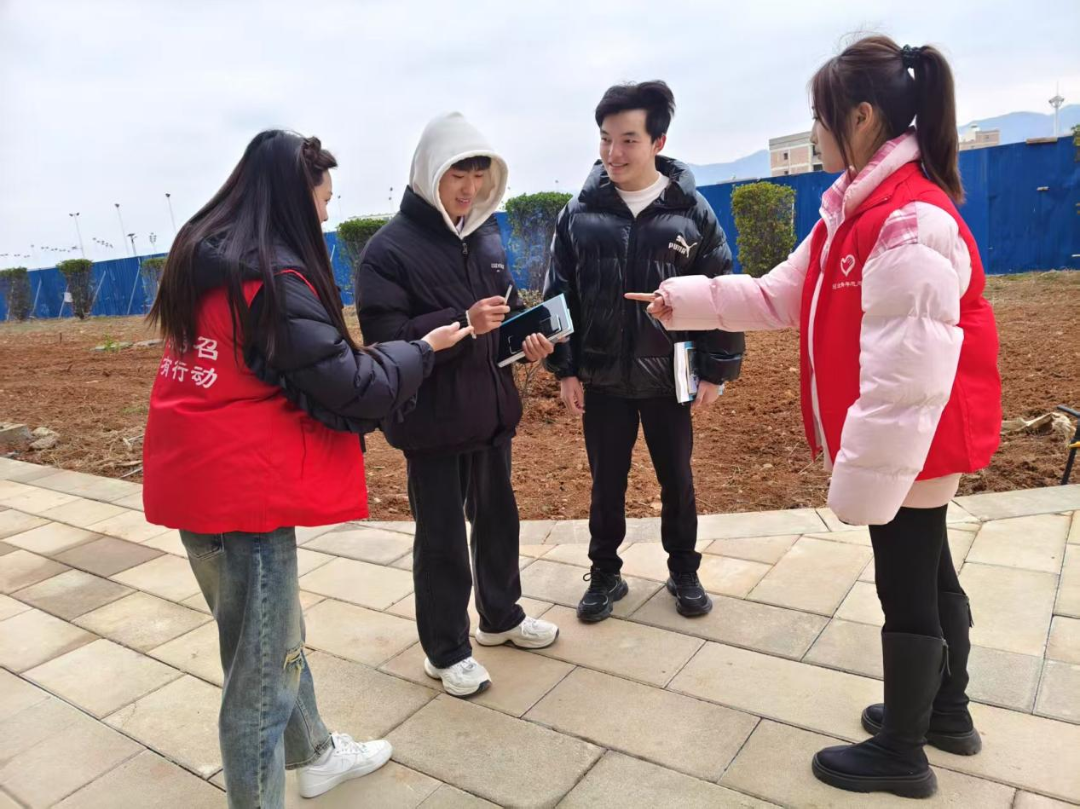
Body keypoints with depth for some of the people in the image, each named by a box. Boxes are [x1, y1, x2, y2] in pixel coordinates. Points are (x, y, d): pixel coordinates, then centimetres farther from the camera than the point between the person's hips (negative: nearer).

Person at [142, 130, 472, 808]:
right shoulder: (274, 278, -18)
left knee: (275, 632, 23)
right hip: (244, 486, -9)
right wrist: (424, 348, -3)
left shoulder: (202, 253, 8)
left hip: (196, 475, 9)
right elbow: (354, 386, -17)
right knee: (262, 668, 5)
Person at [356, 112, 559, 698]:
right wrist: (461, 323, -29)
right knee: (441, 536, 6)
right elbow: (383, 336, -20)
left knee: (497, 517, 20)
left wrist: (527, 337, -5)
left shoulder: (485, 236, 6)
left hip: (491, 408, 6)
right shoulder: (389, 248, -12)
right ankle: (445, 651, 25)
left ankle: (501, 617, 42)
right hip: (432, 420, -6)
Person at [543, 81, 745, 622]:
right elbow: (558, 295, 1)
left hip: (669, 378, 0)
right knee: (606, 483, 13)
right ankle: (605, 574, 32)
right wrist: (564, 368, -2)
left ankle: (684, 572, 35)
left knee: (677, 481, 15)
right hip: (603, 379, 1)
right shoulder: (580, 213, -2)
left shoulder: (690, 210, -5)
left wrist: (717, 369, -4)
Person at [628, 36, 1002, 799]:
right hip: (910, 443, 9)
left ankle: (901, 754, 26)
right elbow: (783, 296, 12)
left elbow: (904, 376, -27)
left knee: (904, 590, 5)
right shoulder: (858, 208, 7)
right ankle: (947, 711, 43)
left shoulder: (913, 223, -25)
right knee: (928, 573, 22)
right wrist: (689, 300, 9)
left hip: (914, 445, -9)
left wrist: (865, 475, -23)